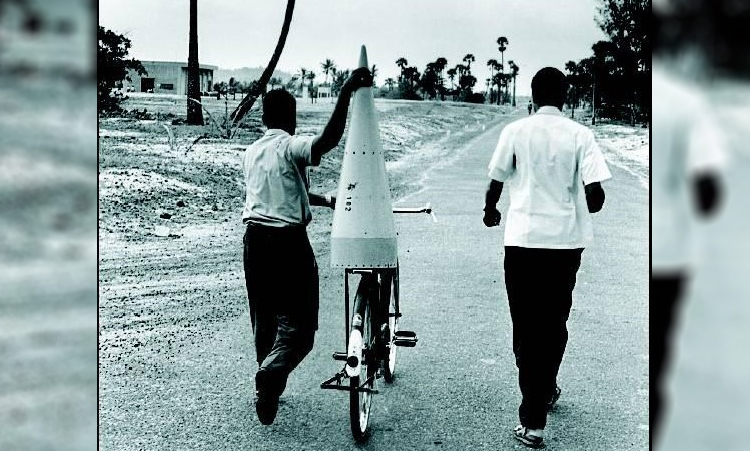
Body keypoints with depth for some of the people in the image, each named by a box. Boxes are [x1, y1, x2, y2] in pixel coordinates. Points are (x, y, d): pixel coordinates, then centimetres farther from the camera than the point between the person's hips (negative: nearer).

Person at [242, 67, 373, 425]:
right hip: (288, 239, -7)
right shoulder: (291, 146, -7)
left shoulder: (251, 152, 14)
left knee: (264, 316, 18)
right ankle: (271, 373, -21)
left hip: (254, 237, 7)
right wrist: (346, 92, -30)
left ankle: (268, 383, 28)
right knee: (298, 320, -1)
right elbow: (329, 140, -28)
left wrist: (325, 200, 31)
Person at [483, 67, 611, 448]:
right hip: (567, 240, 2)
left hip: (524, 240, -2)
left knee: (527, 327, 3)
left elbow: (495, 183, 3)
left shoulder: (515, 131, -2)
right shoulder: (580, 134, -1)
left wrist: (490, 212, 24)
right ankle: (547, 390, 39)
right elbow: (596, 195, -6)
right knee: (555, 323, 19)